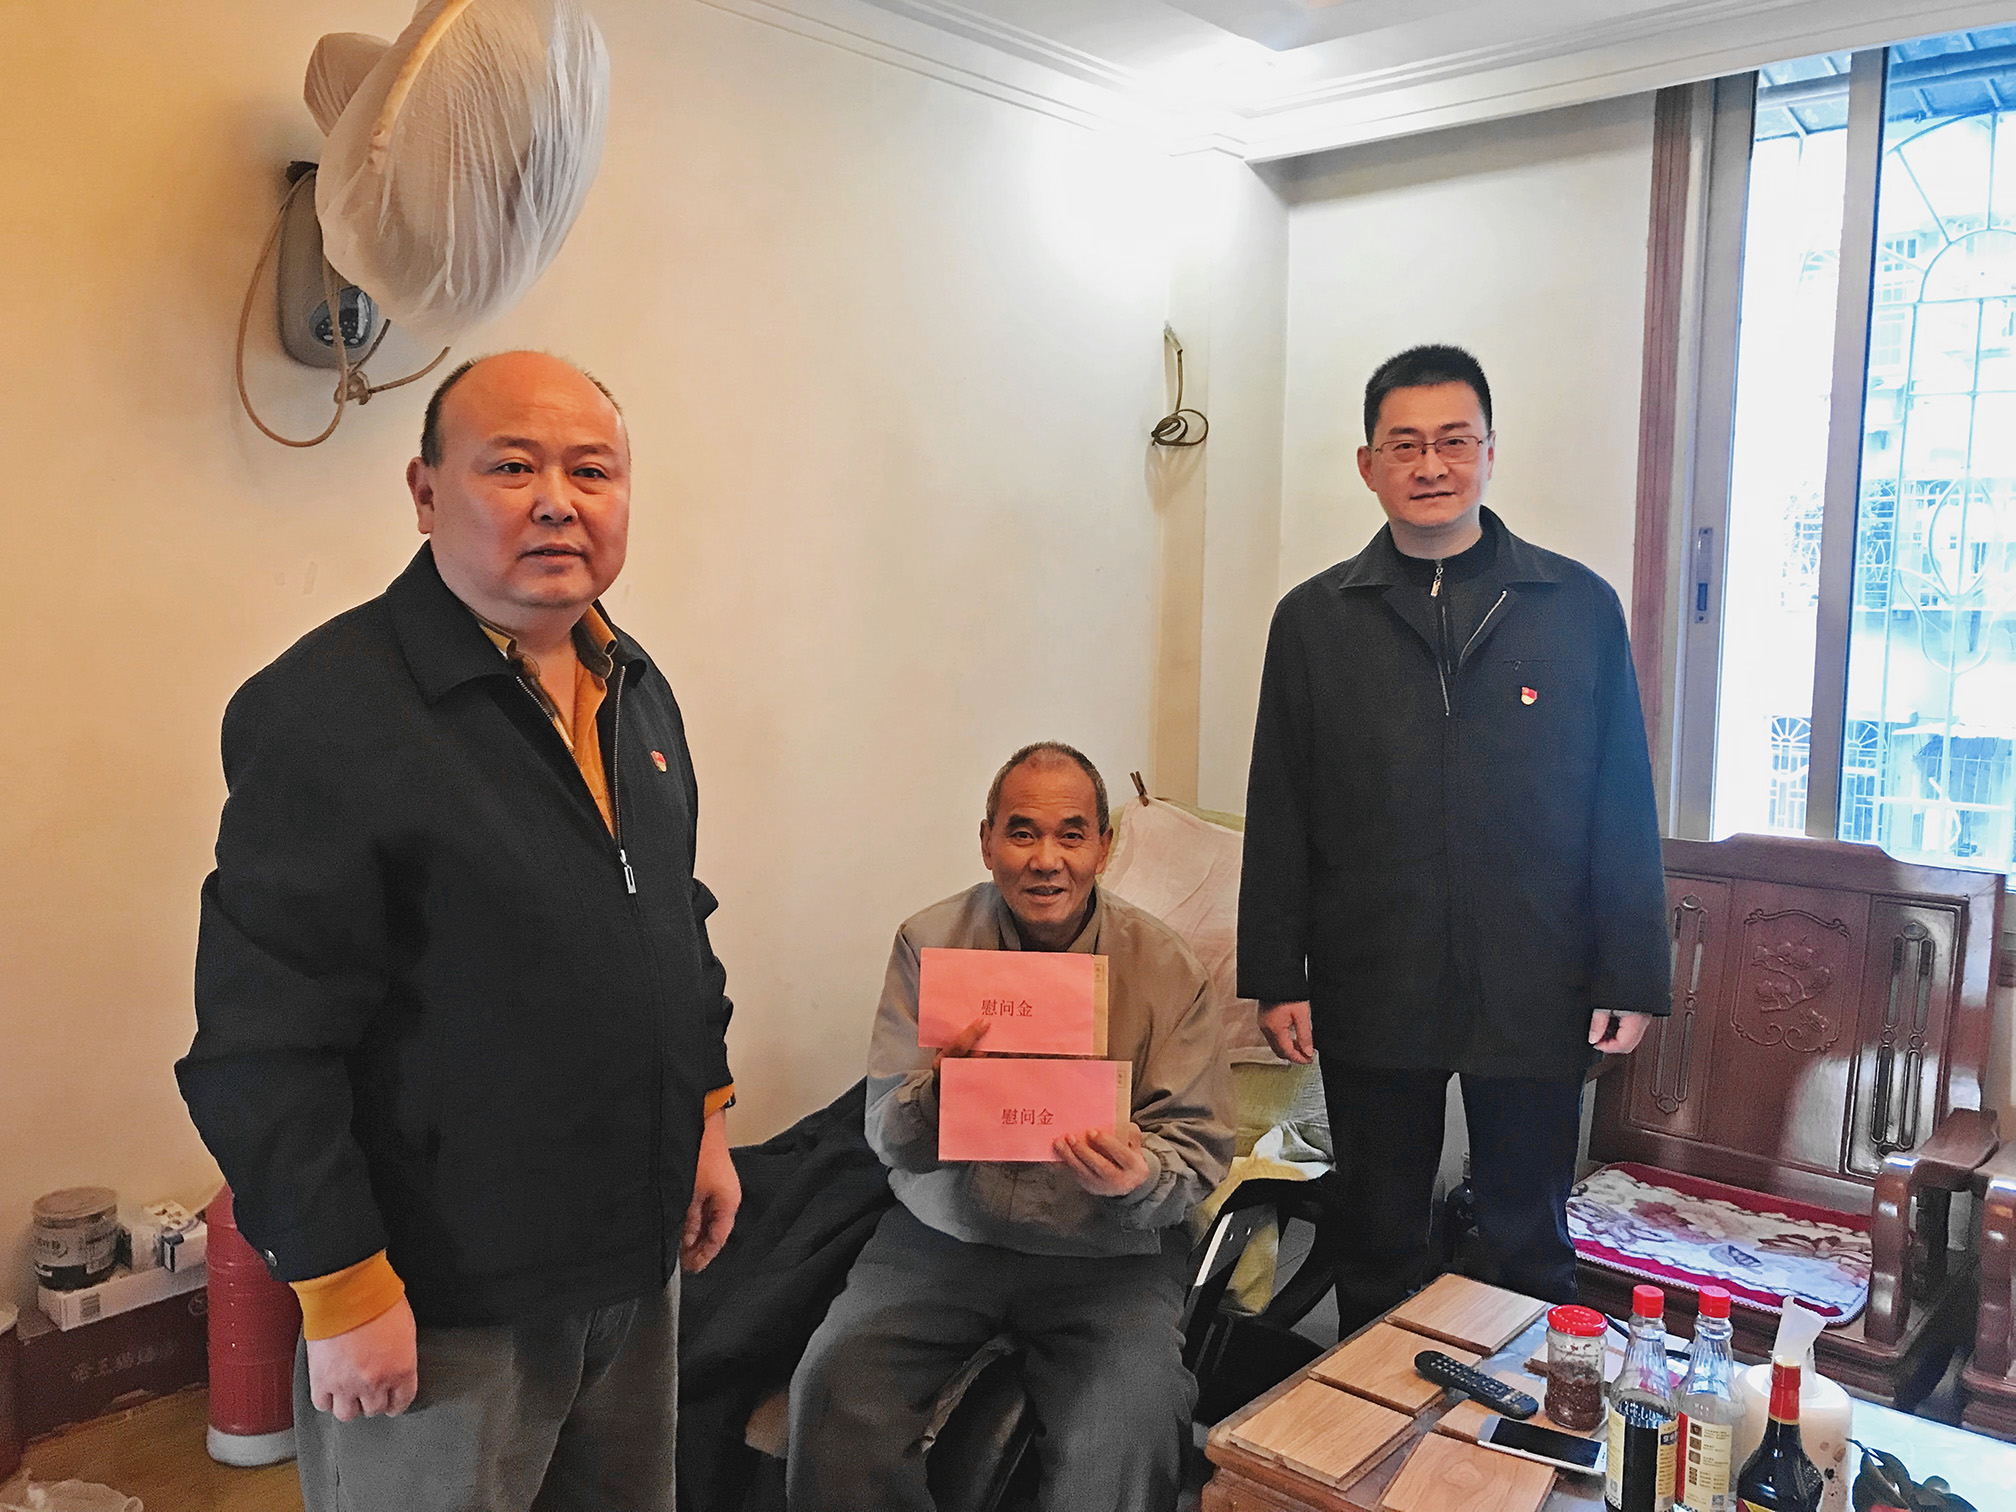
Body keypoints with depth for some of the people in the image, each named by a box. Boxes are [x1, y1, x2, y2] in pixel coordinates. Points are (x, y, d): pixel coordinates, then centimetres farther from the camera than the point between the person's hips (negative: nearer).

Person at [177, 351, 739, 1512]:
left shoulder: (638, 689, 6)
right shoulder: (324, 709, -19)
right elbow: (265, 1040, -19)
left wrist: (709, 1119, 14)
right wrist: (341, 1289, -17)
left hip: (640, 1260, 7)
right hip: (443, 1296, -7)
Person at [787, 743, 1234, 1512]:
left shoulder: (1166, 966, -4)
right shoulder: (928, 942, -2)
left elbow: (1199, 1146, -3)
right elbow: (887, 1137, -2)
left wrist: (1143, 1178, -27)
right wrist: (936, 1093, -26)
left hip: (1107, 1253, -1)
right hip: (944, 1234, 2)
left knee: (1122, 1445, -24)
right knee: (833, 1393, -20)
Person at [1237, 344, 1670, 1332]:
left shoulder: (1579, 608, 2)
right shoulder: (1313, 620, 4)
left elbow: (1624, 807, 3)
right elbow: (1279, 815, 3)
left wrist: (1631, 976, -1)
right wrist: (1276, 979, 0)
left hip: (1534, 992, 0)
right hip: (1369, 996, 1)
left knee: (1529, 1243, 14)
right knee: (1377, 1247, 14)